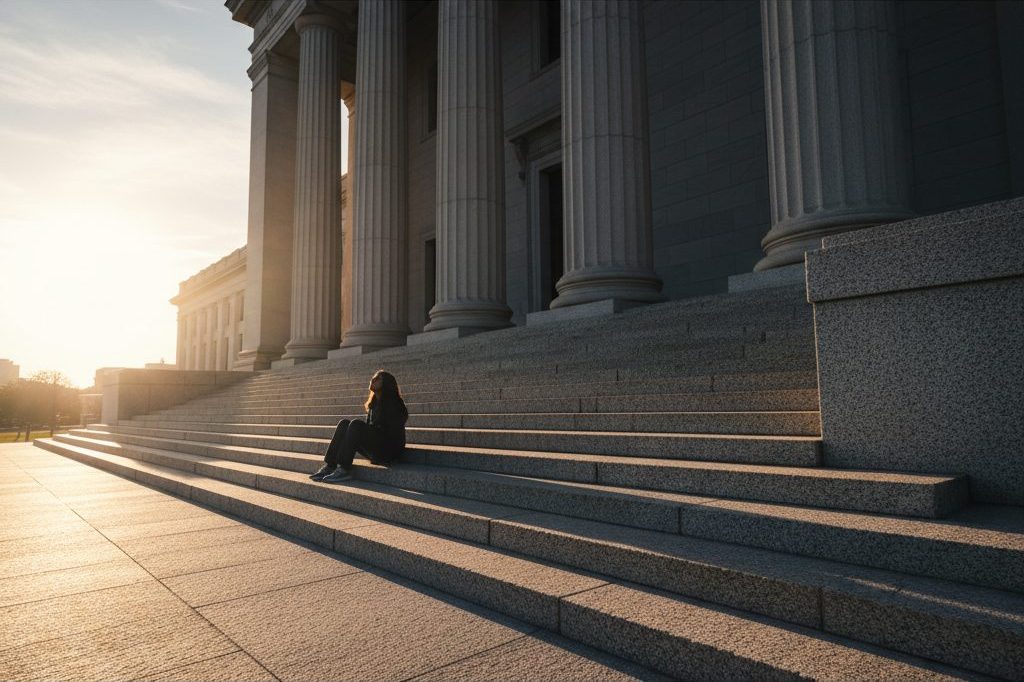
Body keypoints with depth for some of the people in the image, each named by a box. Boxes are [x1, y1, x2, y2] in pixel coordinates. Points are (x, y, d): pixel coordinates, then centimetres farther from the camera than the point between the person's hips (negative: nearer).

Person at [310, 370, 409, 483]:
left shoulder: (392, 402, -6)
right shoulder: (374, 403, 18)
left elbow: (392, 431, -14)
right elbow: (369, 426, 17)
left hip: (389, 450, -8)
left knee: (356, 424, -25)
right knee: (344, 423, -8)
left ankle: (344, 470, -29)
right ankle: (329, 466, -19)